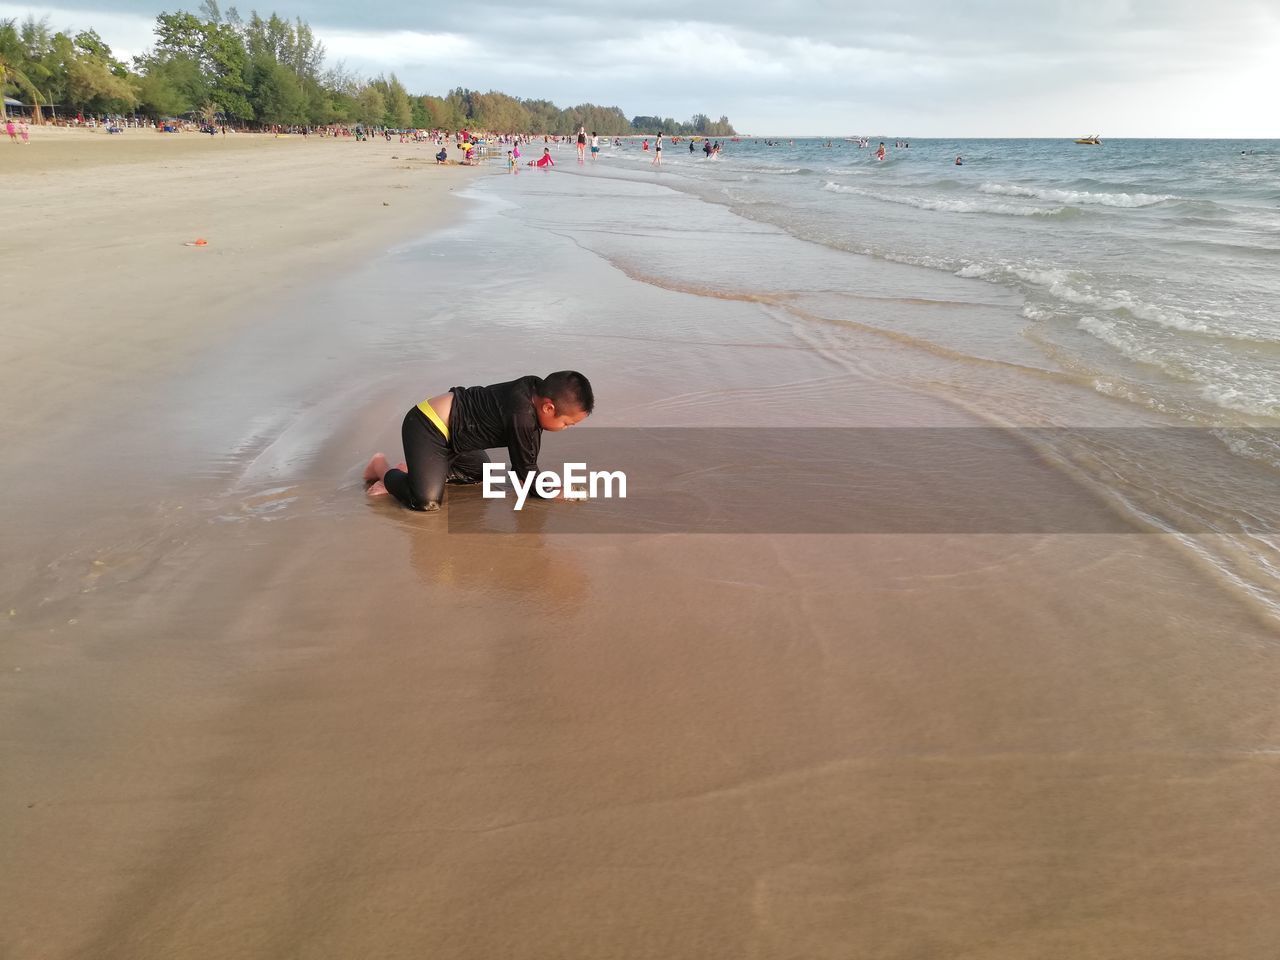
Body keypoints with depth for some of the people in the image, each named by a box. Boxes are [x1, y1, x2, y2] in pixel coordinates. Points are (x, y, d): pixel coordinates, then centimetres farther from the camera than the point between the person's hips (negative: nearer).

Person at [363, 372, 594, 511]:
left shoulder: (537, 388, -6)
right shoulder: (522, 416, -31)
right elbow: (527, 469, -18)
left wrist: (522, 476, 8)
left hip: (446, 425, 10)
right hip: (427, 428, -10)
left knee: (481, 474, 23)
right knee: (427, 501, -21)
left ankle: (414, 469, 20)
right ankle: (384, 469, 6)